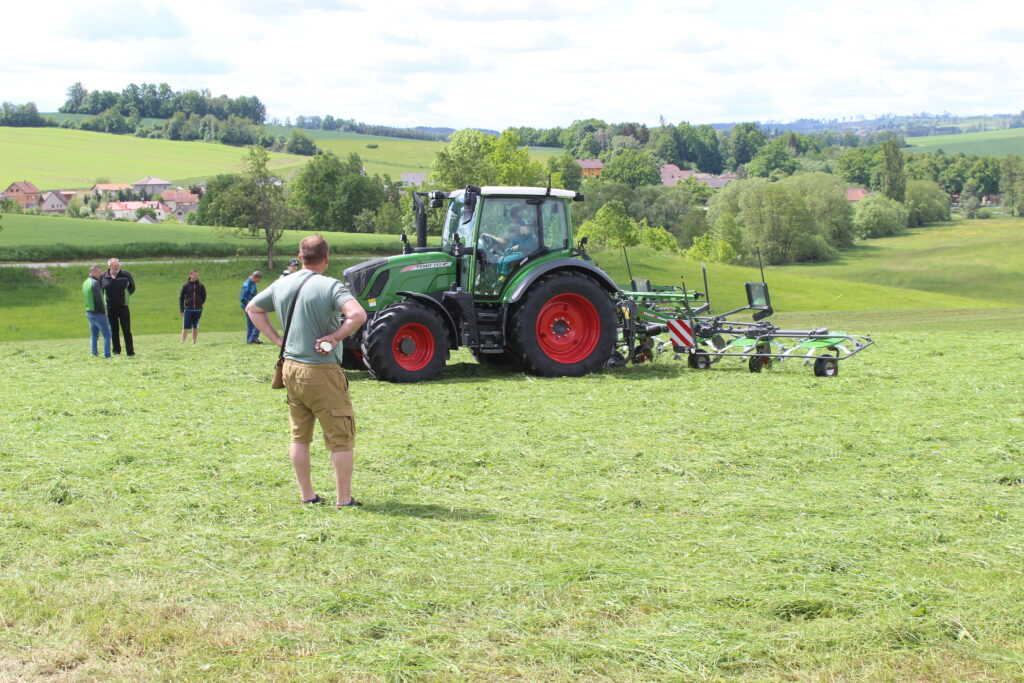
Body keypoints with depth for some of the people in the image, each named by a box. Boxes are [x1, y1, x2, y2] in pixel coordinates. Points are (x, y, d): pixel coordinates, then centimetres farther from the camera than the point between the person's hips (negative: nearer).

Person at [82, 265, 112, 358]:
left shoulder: (85, 283, 10)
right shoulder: (95, 282, -17)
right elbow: (98, 298, -23)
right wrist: (103, 310, -12)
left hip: (89, 313, 8)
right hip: (98, 313, -8)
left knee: (94, 334, 19)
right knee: (107, 334, -1)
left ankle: (94, 352, 19)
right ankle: (107, 354, -5)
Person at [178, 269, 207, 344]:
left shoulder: (201, 286, 3)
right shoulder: (185, 286, -1)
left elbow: (204, 297, 12)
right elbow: (181, 298, 4)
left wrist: (199, 305, 4)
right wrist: (181, 310, -2)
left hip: (198, 310, 2)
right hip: (188, 310, -2)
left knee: (195, 327, 9)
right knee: (185, 327, -7)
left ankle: (194, 341, 18)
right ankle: (182, 342, -7)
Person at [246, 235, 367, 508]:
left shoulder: (281, 285, 6)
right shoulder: (330, 286, -14)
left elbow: (252, 308, 21)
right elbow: (358, 315, -29)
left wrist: (277, 339, 14)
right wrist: (335, 337, -14)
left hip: (291, 368, 7)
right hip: (322, 372, -6)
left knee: (299, 436, 16)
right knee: (341, 438, 3)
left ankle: (306, 494, 23)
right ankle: (343, 499, 5)